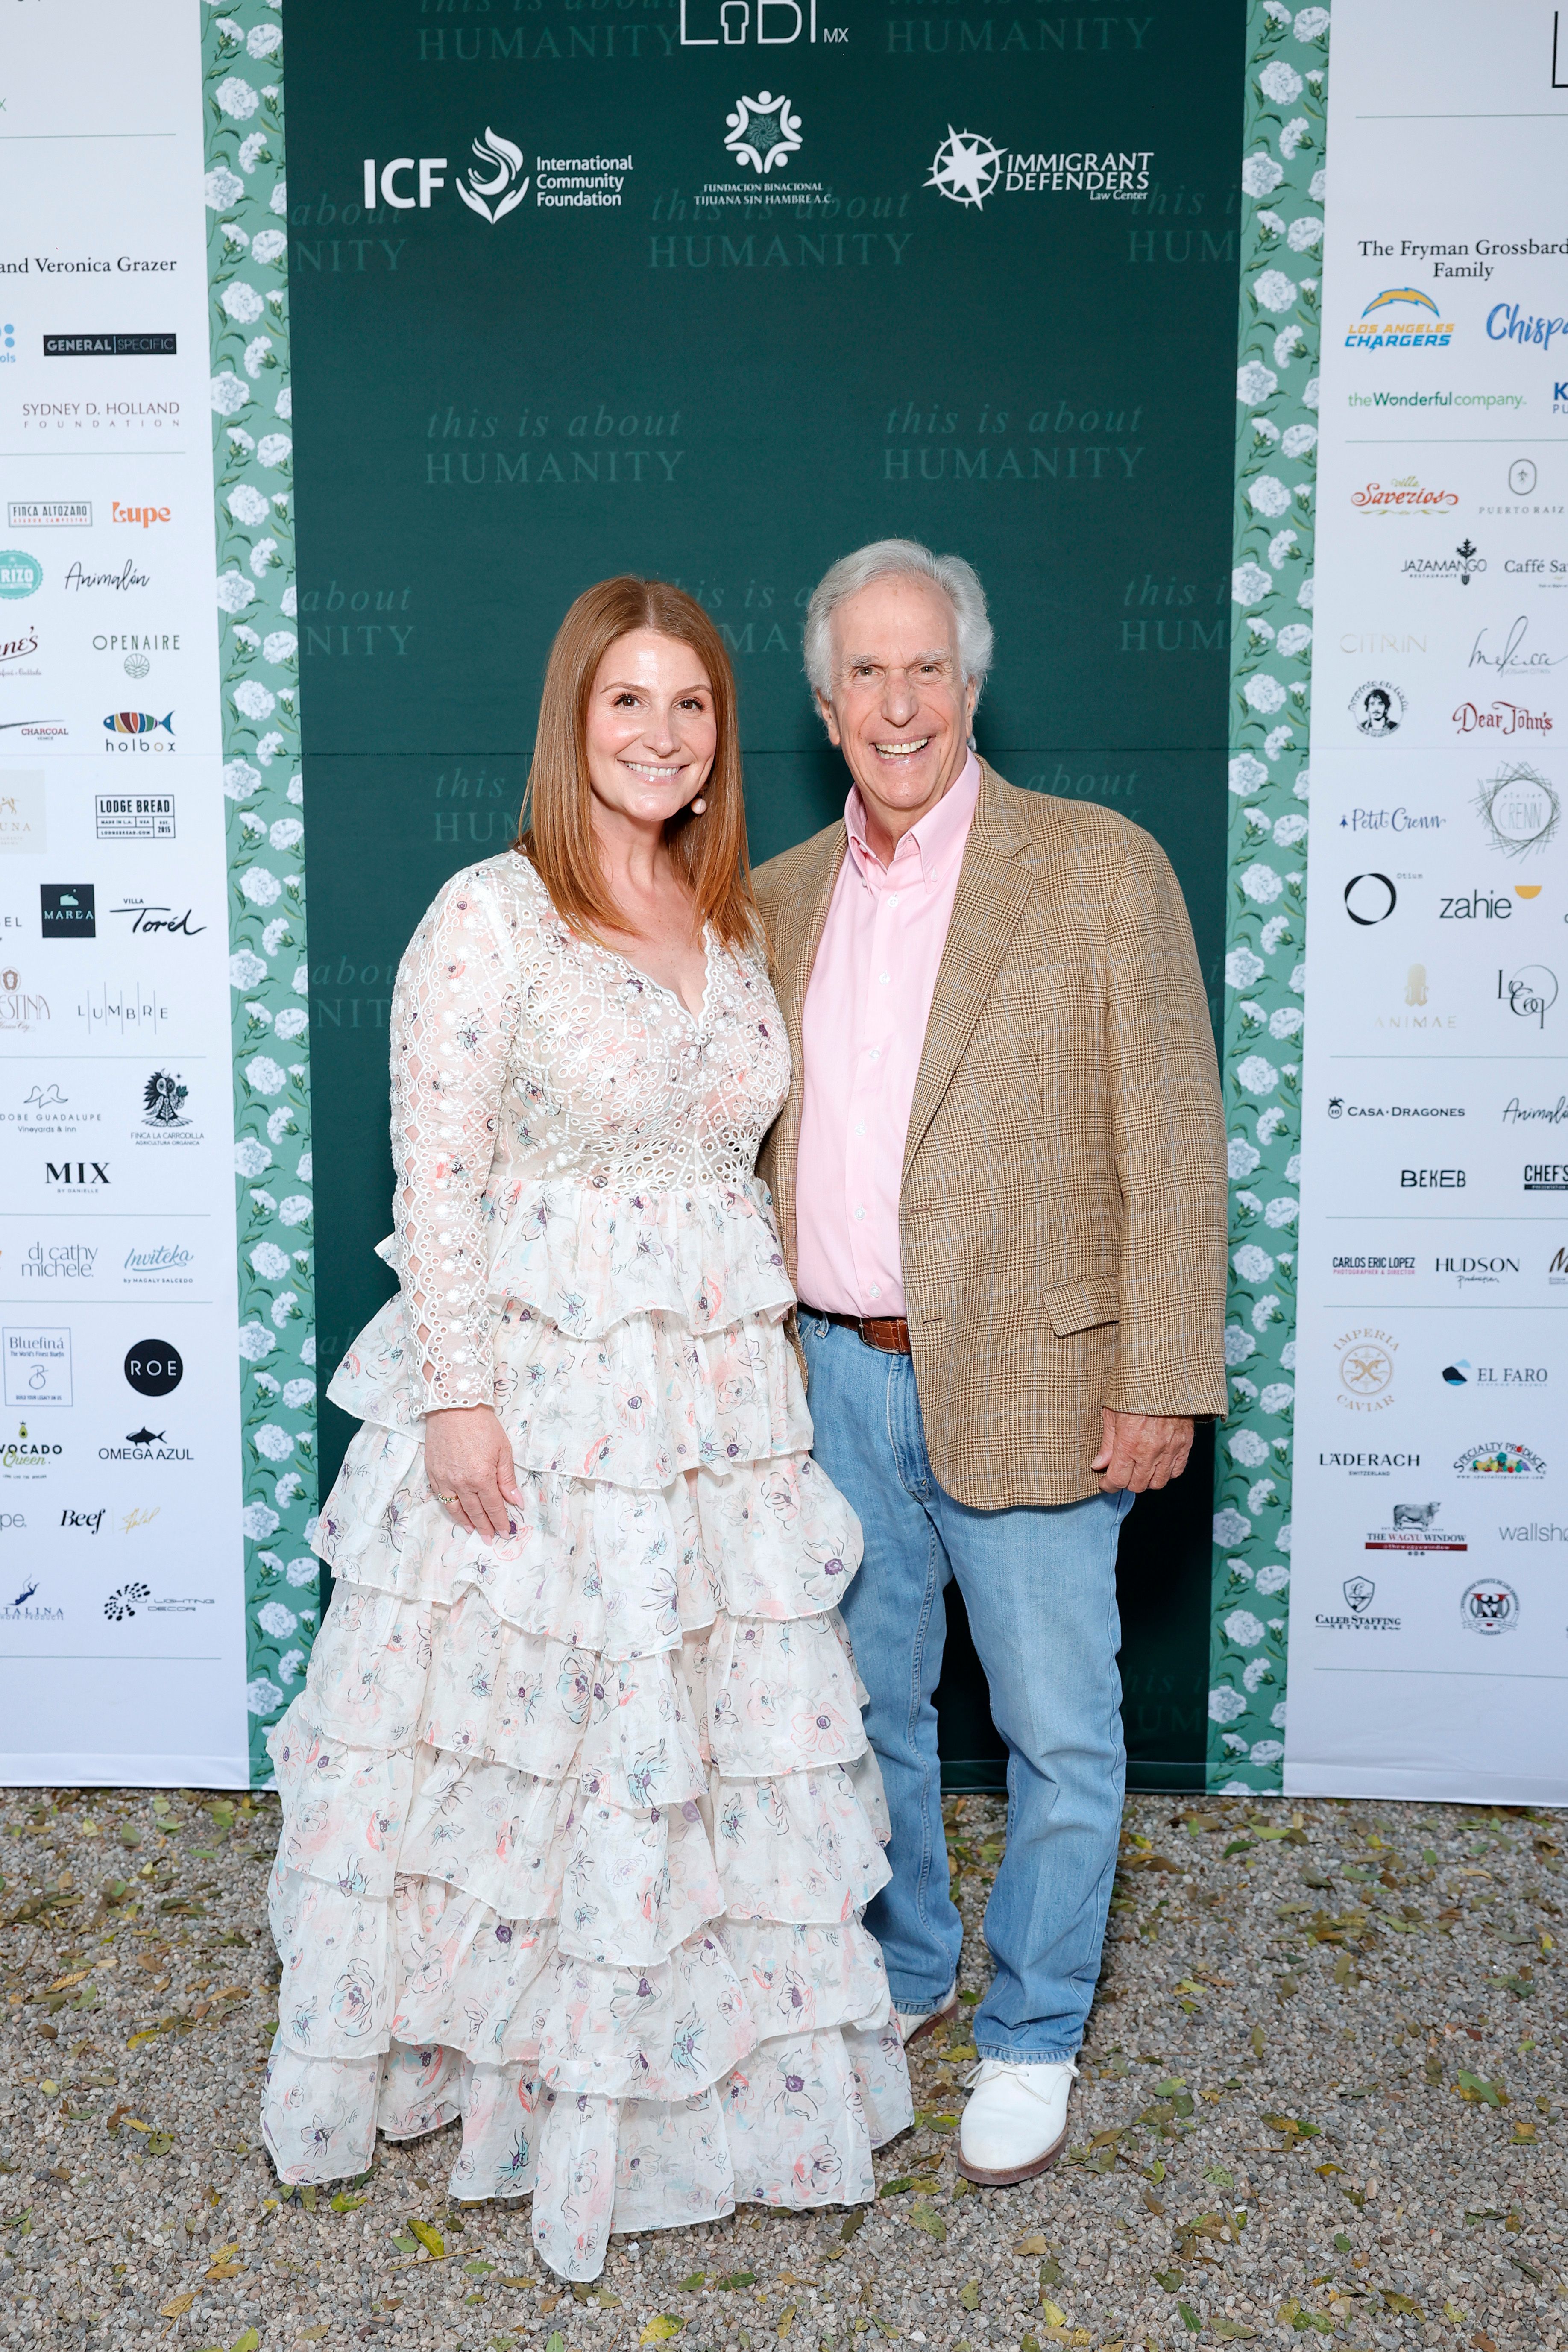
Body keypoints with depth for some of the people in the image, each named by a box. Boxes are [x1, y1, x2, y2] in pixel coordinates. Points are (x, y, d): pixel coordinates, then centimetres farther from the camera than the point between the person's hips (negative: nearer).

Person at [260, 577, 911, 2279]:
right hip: (532, 1387, -5)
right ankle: (471, 2043, 31)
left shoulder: (736, 923, 9)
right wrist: (455, 1392, -15)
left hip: (715, 1384, 6)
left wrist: (769, 1345, 12)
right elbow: (435, 1177, -11)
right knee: (515, 1715, 7)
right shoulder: (491, 916, -9)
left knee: (718, 1724, 13)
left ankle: (708, 2064, 34)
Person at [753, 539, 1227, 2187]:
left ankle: (1032, 2038, 31)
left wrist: (1160, 1385, -12)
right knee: (864, 1706, 19)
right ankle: (901, 1971, 42)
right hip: (839, 1378, 5)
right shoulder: (778, 899, 8)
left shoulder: (1100, 869, -7)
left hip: (1026, 1385, -4)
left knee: (1058, 1730, 8)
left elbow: (1173, 1148, -9)